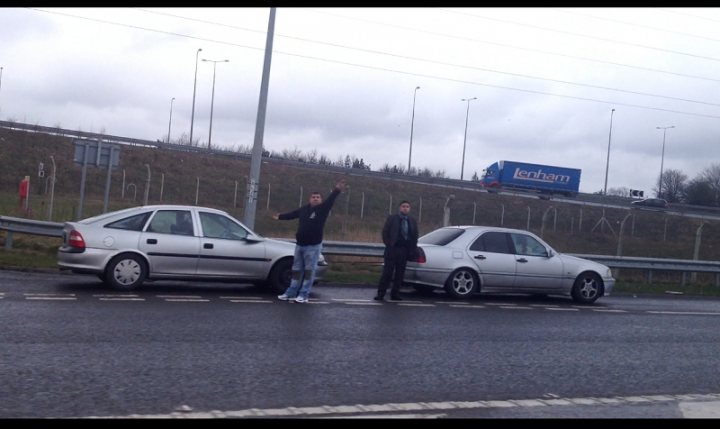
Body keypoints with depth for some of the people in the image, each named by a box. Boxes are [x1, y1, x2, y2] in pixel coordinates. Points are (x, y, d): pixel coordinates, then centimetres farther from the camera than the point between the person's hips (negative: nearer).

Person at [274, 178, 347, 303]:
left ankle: (304, 294, 1)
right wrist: (280, 216, 41)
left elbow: (330, 200, -23)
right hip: (299, 245, 5)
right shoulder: (304, 209, 8)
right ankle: (291, 292, 20)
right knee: (296, 270, 12)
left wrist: (337, 190, -40)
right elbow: (292, 214, 25)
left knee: (309, 271, -3)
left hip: (313, 246, -5)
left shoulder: (322, 209, -5)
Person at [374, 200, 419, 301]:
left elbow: (415, 236, 13)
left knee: (400, 273, 5)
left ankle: (395, 294, 11)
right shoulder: (392, 218, 3)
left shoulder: (412, 221, 13)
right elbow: (385, 232, 0)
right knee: (387, 272, -5)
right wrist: (388, 245, -8)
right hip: (392, 249, -4)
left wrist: (413, 249, 3)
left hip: (404, 250, 4)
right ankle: (380, 294, -2)